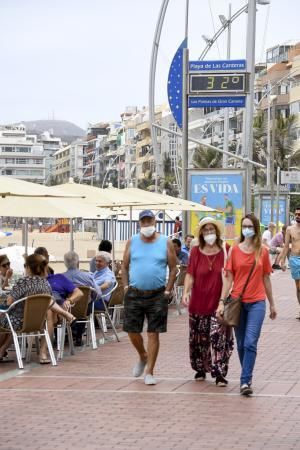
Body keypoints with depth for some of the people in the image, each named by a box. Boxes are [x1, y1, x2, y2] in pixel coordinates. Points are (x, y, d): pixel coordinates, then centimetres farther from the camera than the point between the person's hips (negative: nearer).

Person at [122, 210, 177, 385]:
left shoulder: (166, 242, 0)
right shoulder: (132, 242, 5)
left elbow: (173, 268, 3)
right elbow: (125, 267, 10)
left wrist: (167, 290, -3)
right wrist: (126, 287, 1)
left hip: (157, 296, -2)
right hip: (134, 294, 2)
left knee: (153, 334, -1)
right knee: (132, 331, 4)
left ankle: (149, 372, 6)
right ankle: (143, 357, 33)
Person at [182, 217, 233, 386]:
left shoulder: (226, 250, -1)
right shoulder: (196, 252, 2)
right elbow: (190, 274, -2)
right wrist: (186, 292, -17)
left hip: (219, 303, -2)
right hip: (199, 301, 2)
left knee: (220, 338, -8)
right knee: (199, 339, 12)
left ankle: (220, 374, -4)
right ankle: (200, 369, 30)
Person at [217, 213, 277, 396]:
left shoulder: (263, 251, 2)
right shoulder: (235, 250, 2)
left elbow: (266, 278, 9)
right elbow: (229, 278, 2)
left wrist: (272, 305, 14)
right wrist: (222, 301, -5)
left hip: (257, 302, -1)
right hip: (238, 302, 2)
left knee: (250, 343, -13)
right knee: (241, 344, 10)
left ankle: (245, 381, -13)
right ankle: (247, 377, 26)